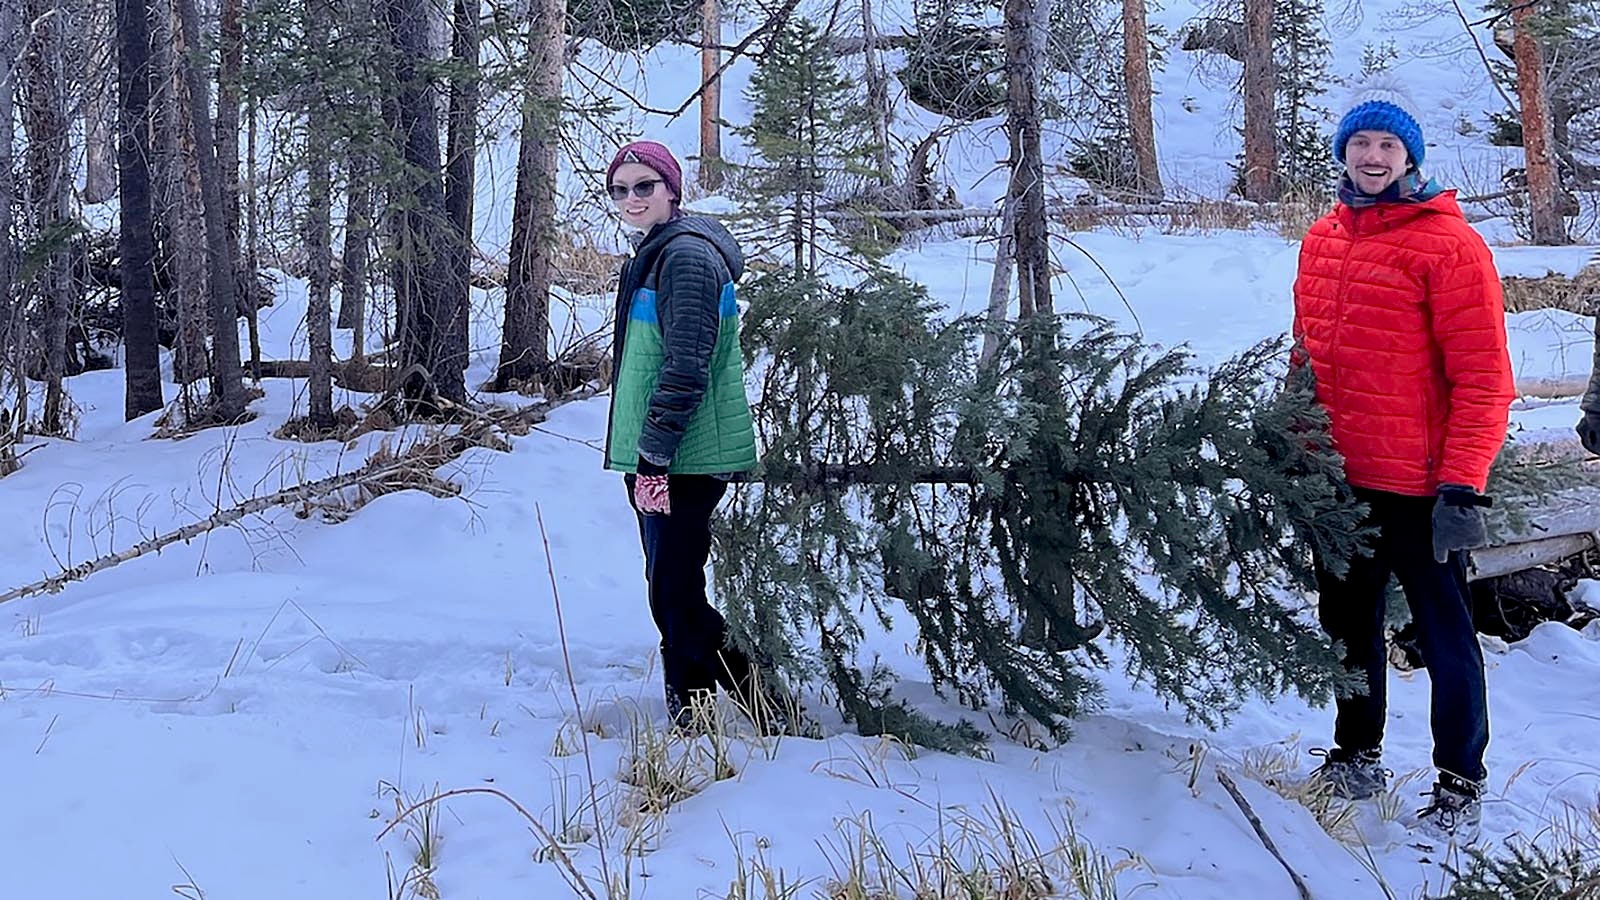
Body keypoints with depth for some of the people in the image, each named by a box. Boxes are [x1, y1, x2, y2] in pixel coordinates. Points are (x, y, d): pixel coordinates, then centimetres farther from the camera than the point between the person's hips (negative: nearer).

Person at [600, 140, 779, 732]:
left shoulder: (687, 256, -15)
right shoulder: (650, 256, 17)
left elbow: (687, 369, -21)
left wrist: (653, 456, -21)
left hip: (685, 461, -10)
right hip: (658, 457, 10)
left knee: (676, 596, -9)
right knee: (671, 594, 13)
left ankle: (766, 708, -1)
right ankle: (688, 725, 21)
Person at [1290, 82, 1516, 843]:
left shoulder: (1448, 245, -11)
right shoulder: (1322, 240, 8)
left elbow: (1482, 378, -14)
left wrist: (1463, 486, -17)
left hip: (1417, 486, -6)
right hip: (1336, 478, 7)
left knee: (1443, 632, 3)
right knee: (1348, 621, 19)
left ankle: (1459, 787, 16)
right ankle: (1356, 753, 37)